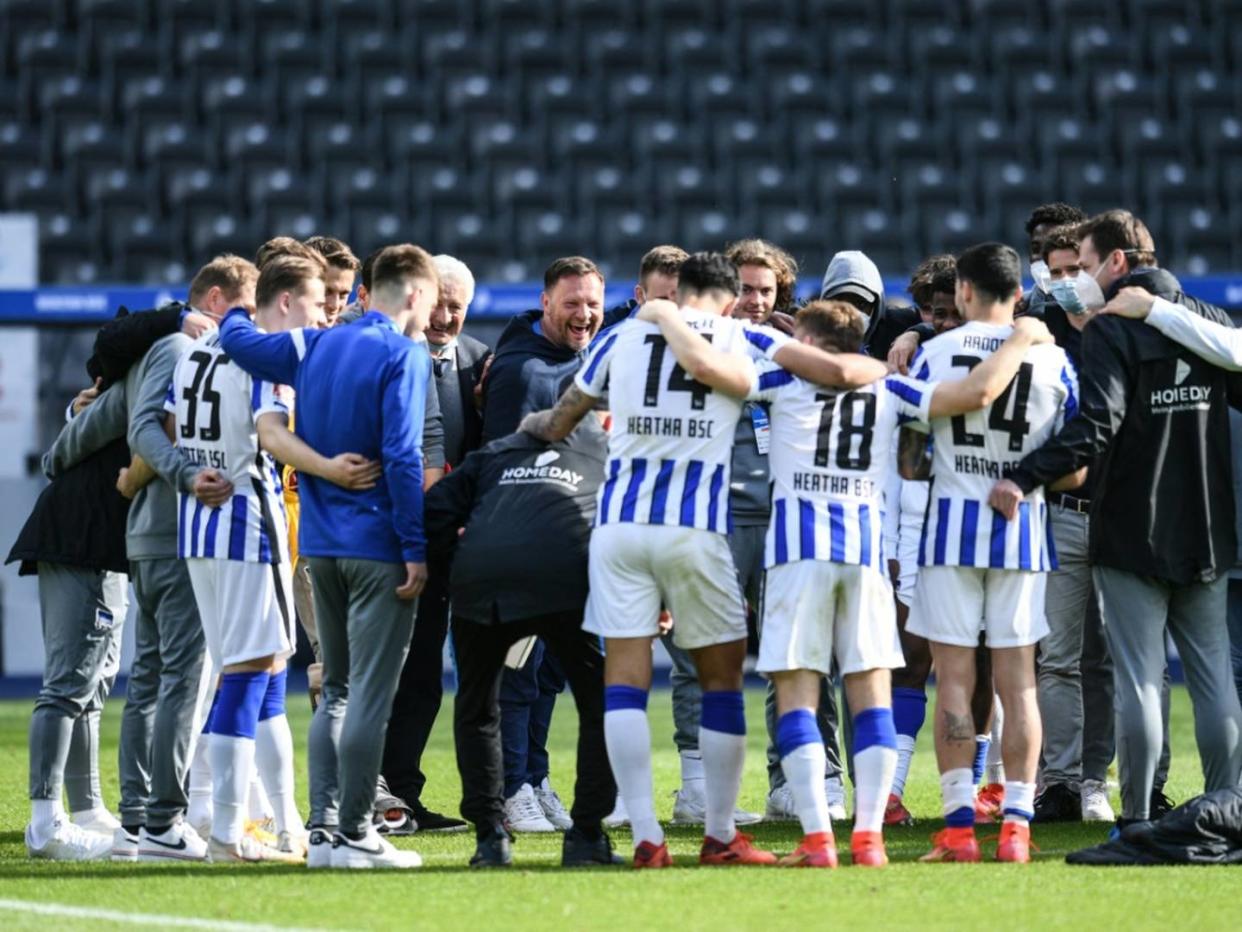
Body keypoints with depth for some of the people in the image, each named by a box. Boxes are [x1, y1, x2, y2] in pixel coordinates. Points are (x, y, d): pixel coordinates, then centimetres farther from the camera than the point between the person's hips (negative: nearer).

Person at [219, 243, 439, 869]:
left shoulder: (315, 346, 9)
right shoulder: (403, 357, -10)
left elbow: (238, 340, 15)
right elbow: (402, 457, -17)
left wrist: (233, 313, 38)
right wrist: (417, 548, -16)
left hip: (321, 545, 7)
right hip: (378, 546, -7)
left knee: (337, 692, 15)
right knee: (371, 694, -4)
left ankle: (324, 829, 12)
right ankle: (353, 834, -5)